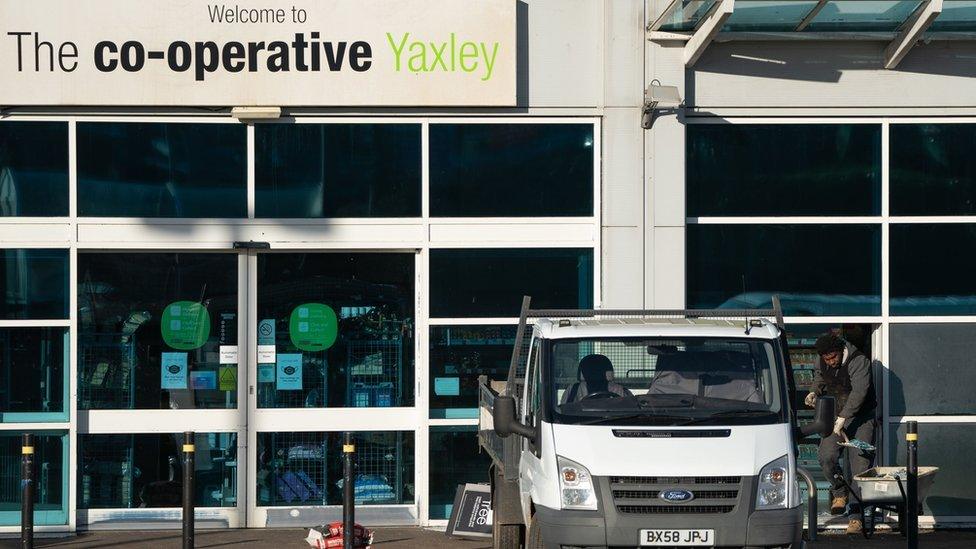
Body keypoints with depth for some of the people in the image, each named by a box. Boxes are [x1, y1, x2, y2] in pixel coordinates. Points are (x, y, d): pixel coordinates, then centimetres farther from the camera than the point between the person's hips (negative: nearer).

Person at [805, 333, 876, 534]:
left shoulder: (859, 361, -21)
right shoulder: (821, 362, 0)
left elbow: (859, 392, -30)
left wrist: (842, 418, -37)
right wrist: (814, 392, 2)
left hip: (860, 418, -5)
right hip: (835, 416, 5)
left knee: (859, 463, -10)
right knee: (826, 457, -16)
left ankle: (855, 516, -7)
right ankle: (839, 492, 11)